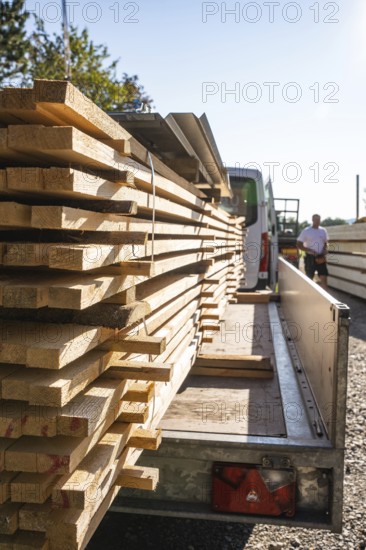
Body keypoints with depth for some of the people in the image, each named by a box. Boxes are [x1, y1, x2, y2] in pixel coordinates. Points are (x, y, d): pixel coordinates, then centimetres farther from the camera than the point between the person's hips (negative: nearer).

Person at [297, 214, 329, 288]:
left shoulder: (323, 230, 7)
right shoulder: (306, 231, -5)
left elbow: (325, 243, 18)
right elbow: (299, 245, -5)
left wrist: (325, 249, -4)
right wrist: (309, 250, -17)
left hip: (321, 258, 3)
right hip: (310, 257, -3)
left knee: (324, 278, -1)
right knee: (309, 279, 5)